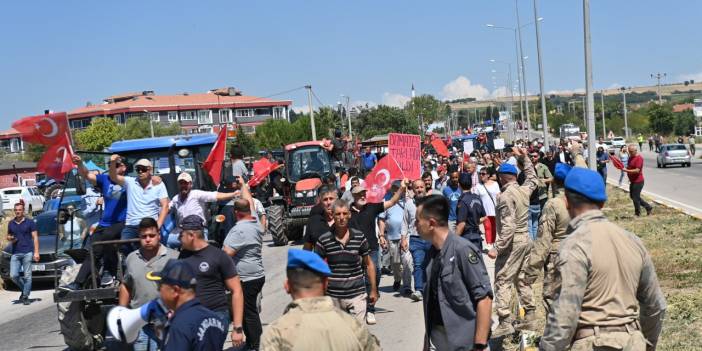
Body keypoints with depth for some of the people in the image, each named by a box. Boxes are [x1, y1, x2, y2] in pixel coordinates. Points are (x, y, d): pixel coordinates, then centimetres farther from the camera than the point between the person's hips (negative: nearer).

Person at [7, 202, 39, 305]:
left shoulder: (30, 222, 2)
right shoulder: (11, 223, 13)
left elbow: (35, 237, 0)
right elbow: (8, 236, 26)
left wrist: (36, 252, -8)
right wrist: (10, 239, 0)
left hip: (27, 252, -4)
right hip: (15, 253, 4)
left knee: (27, 276, -4)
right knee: (13, 275, -4)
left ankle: (25, 296, 3)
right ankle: (24, 288, 21)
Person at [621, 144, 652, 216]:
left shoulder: (639, 158, -17)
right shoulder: (630, 157, 11)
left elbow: (637, 170, -24)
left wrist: (627, 170, -27)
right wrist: (625, 168, 5)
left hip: (638, 181, -10)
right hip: (632, 181, 10)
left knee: (635, 198, -3)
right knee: (632, 196, 16)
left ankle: (637, 213, 11)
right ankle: (648, 207, 24)